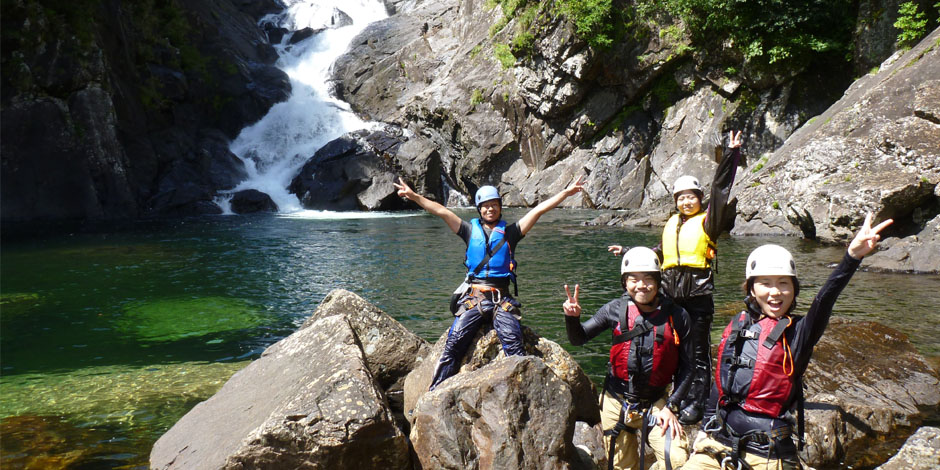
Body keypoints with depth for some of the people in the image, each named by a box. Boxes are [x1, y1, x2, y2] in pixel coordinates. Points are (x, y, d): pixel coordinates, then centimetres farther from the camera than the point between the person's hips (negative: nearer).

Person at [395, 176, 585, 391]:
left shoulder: (510, 232, 15)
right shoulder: (471, 230, 17)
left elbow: (538, 210, 10)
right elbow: (441, 211, 13)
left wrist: (566, 192, 7)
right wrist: (414, 196, 9)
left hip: (502, 300, 0)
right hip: (473, 298, 0)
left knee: (514, 344, -23)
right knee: (453, 344, -13)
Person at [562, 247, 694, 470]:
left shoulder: (677, 317, -9)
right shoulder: (616, 309, -7)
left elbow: (686, 368, -2)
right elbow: (578, 339, -3)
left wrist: (671, 406, -8)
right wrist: (572, 317, -23)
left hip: (655, 405, -1)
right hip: (616, 403, 1)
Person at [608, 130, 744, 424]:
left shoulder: (707, 221, 0)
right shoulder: (671, 224, 15)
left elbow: (720, 189, -9)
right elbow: (660, 253, 27)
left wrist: (733, 154, -11)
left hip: (698, 294, -6)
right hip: (671, 294, 6)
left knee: (698, 352, 1)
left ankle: (695, 404, 8)